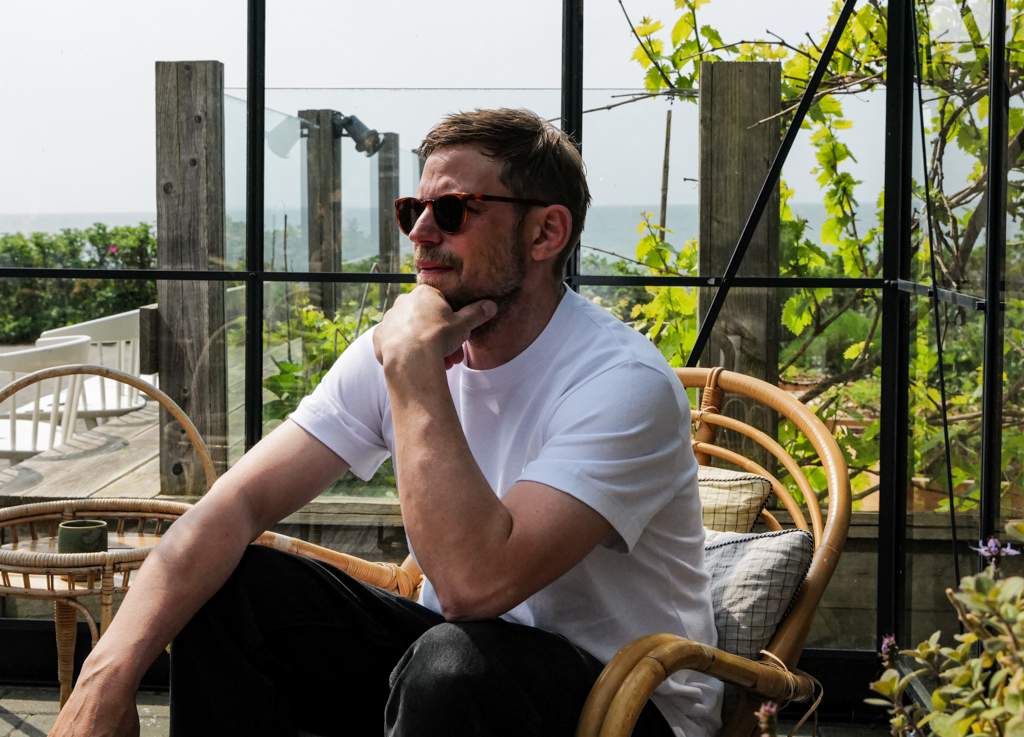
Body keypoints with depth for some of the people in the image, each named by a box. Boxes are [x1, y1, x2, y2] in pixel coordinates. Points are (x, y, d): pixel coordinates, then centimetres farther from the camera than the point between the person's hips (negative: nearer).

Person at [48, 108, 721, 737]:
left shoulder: (625, 381, -23)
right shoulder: (392, 351, -2)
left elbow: (475, 581, -36)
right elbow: (237, 502, -11)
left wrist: (413, 369, -29)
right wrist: (110, 674, -25)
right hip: (458, 651, 6)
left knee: (453, 661, -37)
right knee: (221, 591, -12)